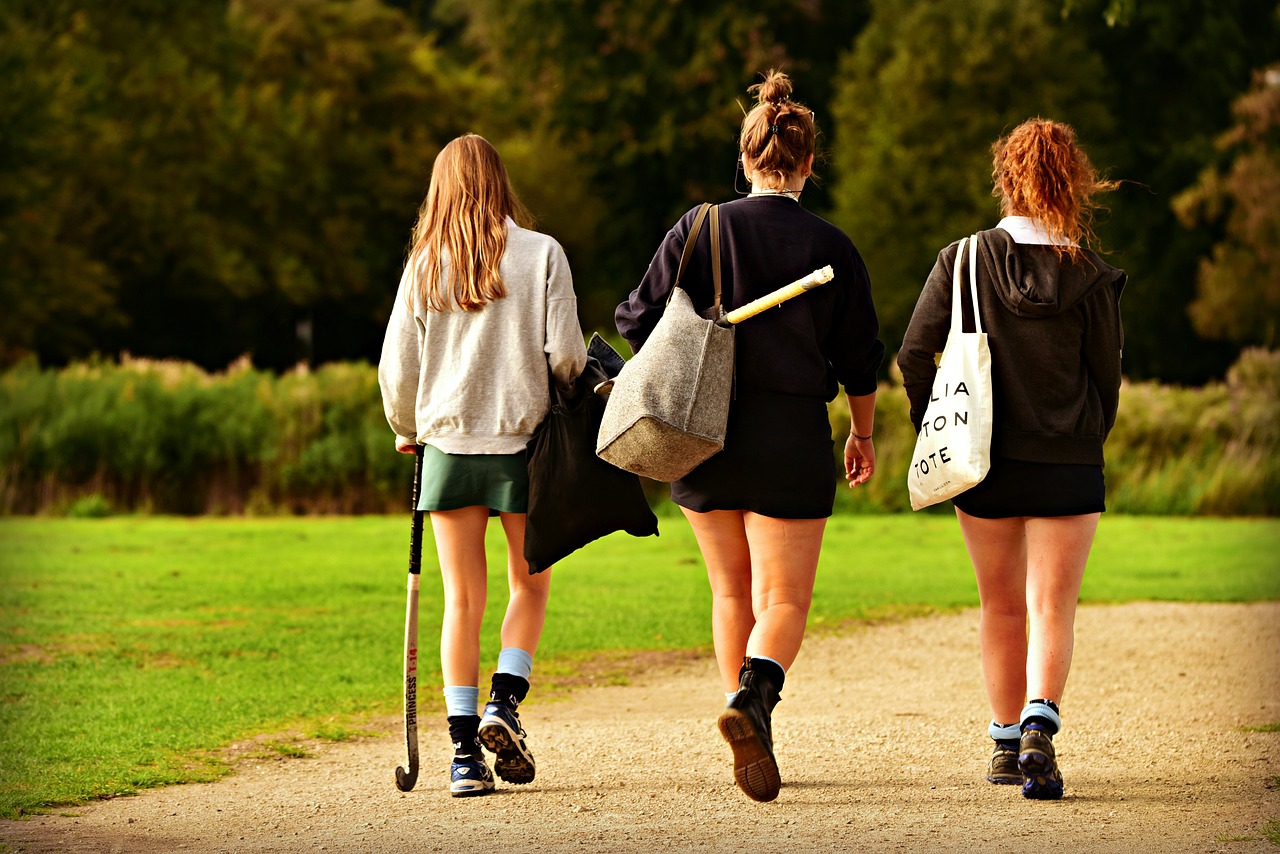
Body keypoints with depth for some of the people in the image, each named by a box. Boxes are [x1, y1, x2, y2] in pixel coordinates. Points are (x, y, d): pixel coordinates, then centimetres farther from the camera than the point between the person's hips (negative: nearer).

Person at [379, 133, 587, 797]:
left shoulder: (426, 265, 1)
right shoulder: (541, 254, -4)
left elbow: (397, 369, 3)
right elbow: (565, 351, -8)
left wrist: (408, 431, 21)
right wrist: (571, 393, 14)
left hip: (448, 444, 2)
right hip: (522, 441, -2)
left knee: (463, 599, 7)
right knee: (530, 582, 17)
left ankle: (465, 750, 3)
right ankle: (504, 705, 0)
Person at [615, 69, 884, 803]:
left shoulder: (698, 230, -1)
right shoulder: (831, 248, -3)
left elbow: (640, 322, -3)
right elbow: (860, 361, 3)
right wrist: (864, 437, 20)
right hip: (791, 439, -2)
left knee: (733, 593, 17)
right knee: (784, 602, -1)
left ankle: (749, 724, 19)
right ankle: (753, 701, -28)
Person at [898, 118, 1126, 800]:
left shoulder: (963, 261, -5)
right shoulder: (1091, 278, -6)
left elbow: (914, 353, -6)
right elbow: (1107, 378, 1)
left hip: (983, 463, 1)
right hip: (1068, 467, -1)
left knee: (1002, 606, 16)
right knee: (1052, 608, 1)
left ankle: (1006, 743, 23)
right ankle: (1038, 727, -21)